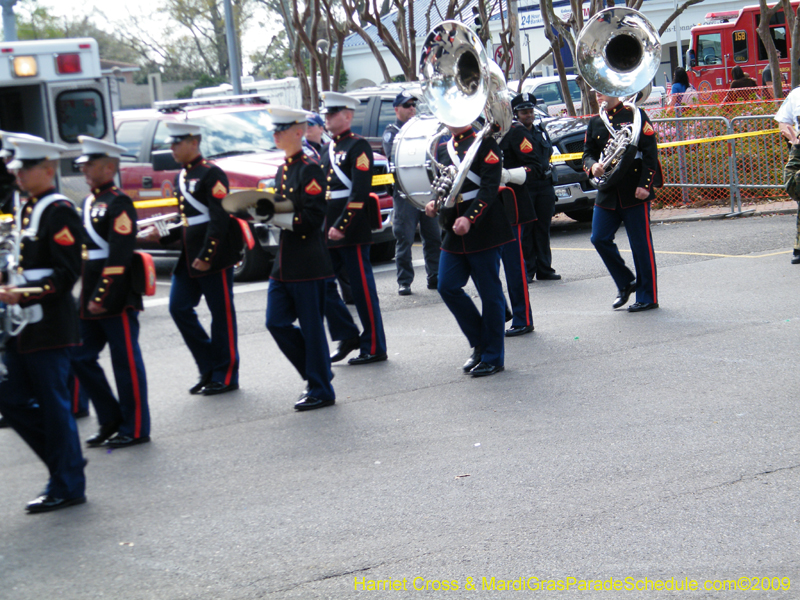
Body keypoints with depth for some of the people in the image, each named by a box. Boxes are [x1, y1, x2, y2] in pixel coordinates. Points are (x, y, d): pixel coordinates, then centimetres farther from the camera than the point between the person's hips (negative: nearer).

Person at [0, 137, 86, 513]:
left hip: (49, 326, -9)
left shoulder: (59, 212, -12)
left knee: (53, 404, -1)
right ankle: (67, 458, 23)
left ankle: (67, 486, 10)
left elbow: (67, 273, -18)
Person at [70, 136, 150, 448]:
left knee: (126, 363, 0)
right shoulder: (88, 203, 15)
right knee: (80, 358, 10)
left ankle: (135, 429, 9)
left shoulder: (119, 204, -12)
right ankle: (111, 420, 21)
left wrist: (101, 298, -20)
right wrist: (85, 298, 15)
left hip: (115, 300, -9)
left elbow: (118, 256, -19)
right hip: (90, 301, 9)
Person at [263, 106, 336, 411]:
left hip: (308, 260, -9)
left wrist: (275, 218, -22)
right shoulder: (283, 169, 14)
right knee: (276, 322, 8)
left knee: (311, 327, -1)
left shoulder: (310, 169, -12)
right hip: (284, 260, 9)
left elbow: (313, 217, -19)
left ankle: (321, 391, 9)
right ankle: (316, 373, 22)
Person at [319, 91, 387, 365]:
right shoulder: (327, 150, 17)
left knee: (362, 288, -2)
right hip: (327, 230, 8)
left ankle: (374, 347, 5)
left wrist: (341, 226, -20)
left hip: (351, 230, -8)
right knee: (322, 283, 6)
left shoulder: (358, 147, -8)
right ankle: (347, 335, 17)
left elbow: (359, 192, -16)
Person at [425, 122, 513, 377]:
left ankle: (493, 357, 9)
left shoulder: (485, 144, -6)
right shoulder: (442, 149, 14)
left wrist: (469, 218, -25)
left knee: (490, 293, 0)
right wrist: (433, 203, 0)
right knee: (448, 287, 1)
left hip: (482, 231, -7)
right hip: (453, 232, 7)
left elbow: (489, 188, -14)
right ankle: (480, 344, 18)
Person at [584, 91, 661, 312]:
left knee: (641, 244, -1)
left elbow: (650, 152, -8)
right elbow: (588, 153, 13)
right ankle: (626, 283, 18)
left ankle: (648, 297, 7)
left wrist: (644, 185, -15)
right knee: (599, 238, -1)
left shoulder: (635, 115, -4)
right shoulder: (595, 123, 12)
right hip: (608, 192, 6)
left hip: (634, 193, -6)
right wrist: (593, 165, -11)